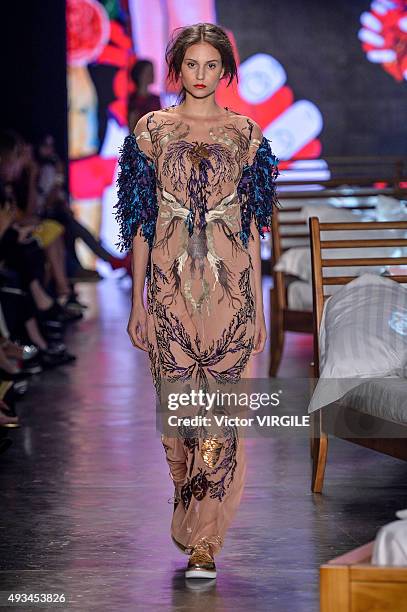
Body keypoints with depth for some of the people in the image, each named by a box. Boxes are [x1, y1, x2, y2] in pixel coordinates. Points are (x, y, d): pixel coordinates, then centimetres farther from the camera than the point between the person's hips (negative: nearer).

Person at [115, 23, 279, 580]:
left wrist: (258, 305, 3)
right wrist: (138, 301, 1)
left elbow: (252, 226, 7)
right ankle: (190, 514, 28)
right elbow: (141, 223, 6)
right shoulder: (152, 130, 6)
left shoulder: (245, 133, 6)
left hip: (230, 284, 0)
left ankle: (205, 541, 1)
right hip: (172, 286, 1)